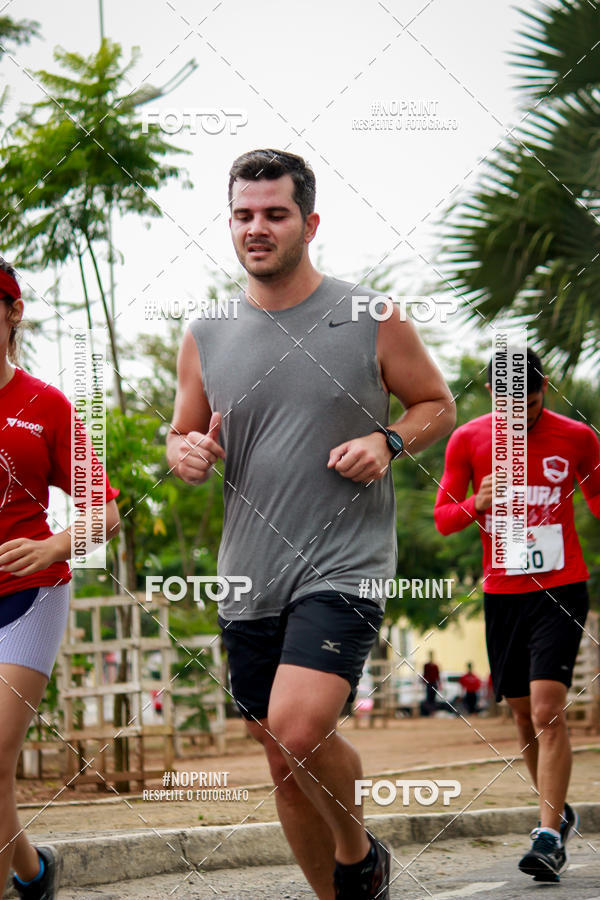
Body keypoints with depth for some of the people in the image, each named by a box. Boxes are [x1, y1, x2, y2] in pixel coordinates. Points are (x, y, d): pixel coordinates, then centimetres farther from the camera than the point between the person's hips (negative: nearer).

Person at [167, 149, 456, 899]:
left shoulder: (371, 320, -1)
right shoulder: (205, 337, 7)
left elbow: (438, 405, 10)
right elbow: (184, 437, 17)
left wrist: (388, 441, -11)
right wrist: (184, 453, -7)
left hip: (344, 565, -4)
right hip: (249, 579, 4)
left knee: (297, 731, -24)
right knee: (283, 762, 10)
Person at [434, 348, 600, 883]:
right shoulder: (468, 441, 2)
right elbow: (443, 518, 6)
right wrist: (477, 505, -13)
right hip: (501, 593, 3)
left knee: (548, 709, -16)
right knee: (524, 716, 9)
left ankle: (550, 836, -16)